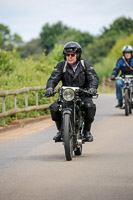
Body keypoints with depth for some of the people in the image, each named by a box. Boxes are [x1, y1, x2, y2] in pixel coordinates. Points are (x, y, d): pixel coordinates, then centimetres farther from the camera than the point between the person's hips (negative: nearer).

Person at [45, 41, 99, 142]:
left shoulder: (85, 64, 3)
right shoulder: (61, 65, 6)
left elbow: (94, 78, -8)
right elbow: (53, 79, -4)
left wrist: (93, 88, -31)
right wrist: (49, 88, -27)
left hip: (83, 95, -1)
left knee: (90, 106, -32)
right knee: (54, 107, -24)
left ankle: (87, 131, -9)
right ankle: (60, 130, 0)